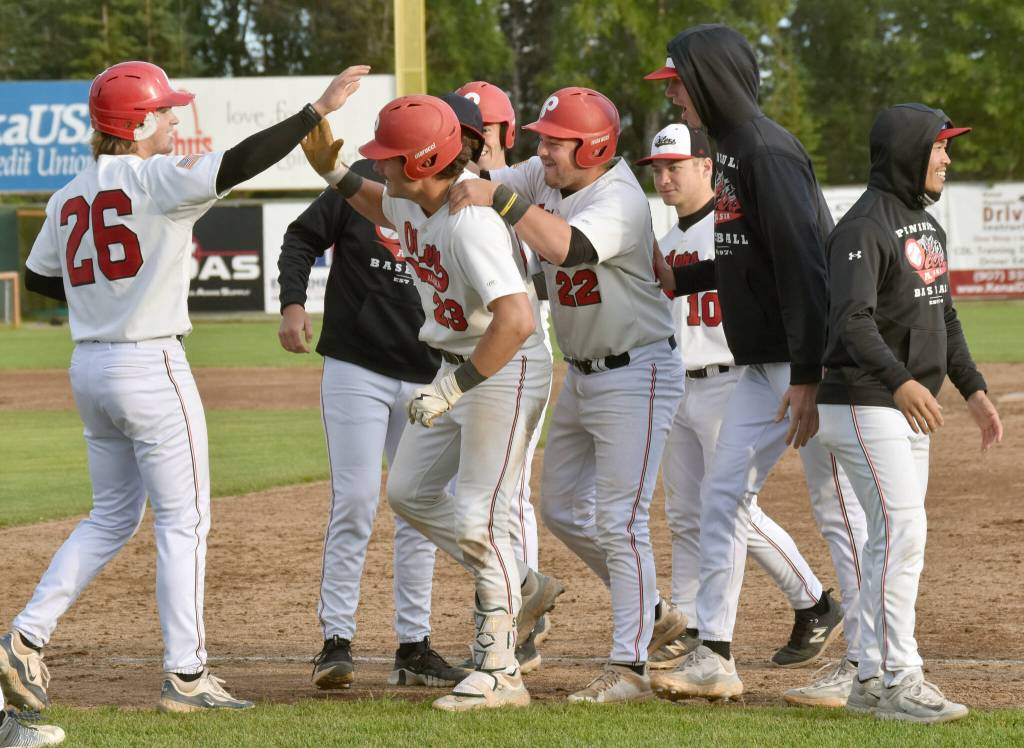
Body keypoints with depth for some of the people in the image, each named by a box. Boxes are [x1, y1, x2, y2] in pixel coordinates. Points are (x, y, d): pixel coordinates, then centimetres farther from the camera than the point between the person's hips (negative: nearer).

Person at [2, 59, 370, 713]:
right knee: (184, 518, 1)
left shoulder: (68, 198, 9)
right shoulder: (157, 179, -13)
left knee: (113, 517, 18)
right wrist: (319, 109, -20)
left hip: (90, 366, 8)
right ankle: (185, 676, 1)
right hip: (151, 365, -8)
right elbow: (240, 163, -24)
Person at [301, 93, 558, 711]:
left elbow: (517, 319, -40)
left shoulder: (472, 222, -31)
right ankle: (520, 589, 26)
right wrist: (334, 171, 11)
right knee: (409, 493, 15)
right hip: (458, 369, 10)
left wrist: (453, 388, -37)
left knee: (478, 519, -9)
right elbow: (384, 208, 27)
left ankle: (501, 672, -1)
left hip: (507, 372, -10)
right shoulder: (415, 201, -2)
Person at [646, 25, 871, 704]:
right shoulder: (731, 150, 13)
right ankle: (715, 657, 12)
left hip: (810, 360, -10)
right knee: (724, 495, 9)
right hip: (762, 366, 10)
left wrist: (807, 378, -25)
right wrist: (678, 279, 21)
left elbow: (802, 264, -23)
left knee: (839, 506, -3)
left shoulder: (767, 150, -17)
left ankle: (866, 666, 3)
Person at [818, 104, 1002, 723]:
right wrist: (900, 382, -43)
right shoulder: (864, 227, -17)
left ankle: (872, 678, 16)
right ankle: (898, 680, -13)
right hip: (864, 406, -10)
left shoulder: (927, 225, 14)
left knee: (895, 538, 10)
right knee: (903, 531, -15)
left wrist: (974, 389, 15)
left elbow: (944, 316, 22)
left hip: (911, 408, 10)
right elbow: (853, 322, -29)